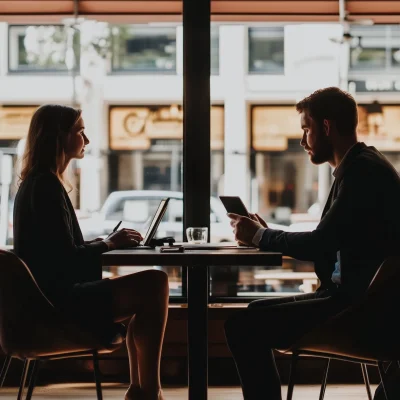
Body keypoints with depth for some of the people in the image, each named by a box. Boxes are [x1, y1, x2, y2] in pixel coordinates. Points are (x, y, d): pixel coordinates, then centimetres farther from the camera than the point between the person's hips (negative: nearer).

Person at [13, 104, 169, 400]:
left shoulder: (37, 183, 16)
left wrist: (105, 241, 5)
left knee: (152, 284, 14)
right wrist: (108, 244, -3)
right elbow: (67, 257, -19)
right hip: (56, 301, -11)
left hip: (52, 294, 11)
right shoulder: (46, 187, -16)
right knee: (153, 285, -14)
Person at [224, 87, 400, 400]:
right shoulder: (358, 167, 15)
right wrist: (266, 236, 7)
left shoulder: (363, 170, -15)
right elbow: (328, 247, 16)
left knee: (242, 327, -16)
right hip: (355, 298, 11)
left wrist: (260, 236, -5)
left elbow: (321, 243, -20)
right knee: (256, 313, 17)